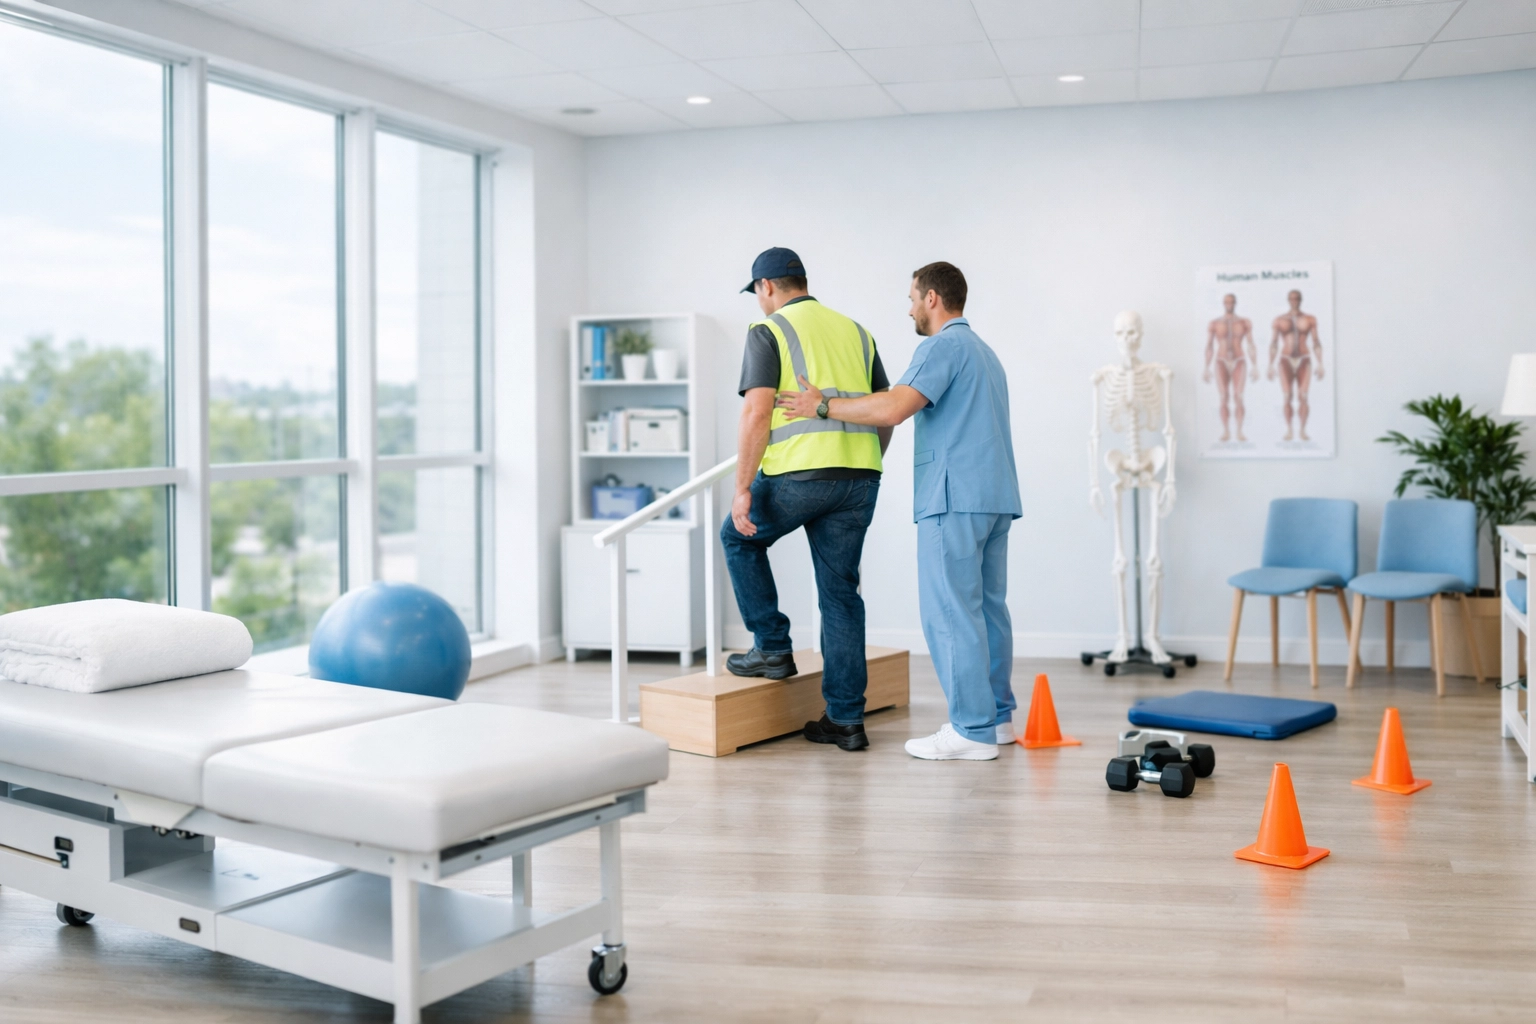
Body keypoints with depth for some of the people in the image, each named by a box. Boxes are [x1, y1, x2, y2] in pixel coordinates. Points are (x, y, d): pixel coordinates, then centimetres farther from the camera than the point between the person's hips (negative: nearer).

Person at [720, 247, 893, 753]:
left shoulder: (768, 331, 0)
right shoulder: (855, 331, 19)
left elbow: (757, 414, -11)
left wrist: (742, 489, -10)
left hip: (800, 473, -5)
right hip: (860, 477, 6)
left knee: (740, 538, 23)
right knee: (840, 592, 10)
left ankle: (772, 647, 21)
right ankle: (846, 718, 10)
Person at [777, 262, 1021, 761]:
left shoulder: (943, 346, -9)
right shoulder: (985, 353, 22)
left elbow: (892, 408, -23)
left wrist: (822, 405, -12)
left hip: (955, 499, -10)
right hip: (995, 496, 10)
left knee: (950, 611, -7)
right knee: (987, 606, 12)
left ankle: (972, 730, -5)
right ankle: (995, 716, 18)